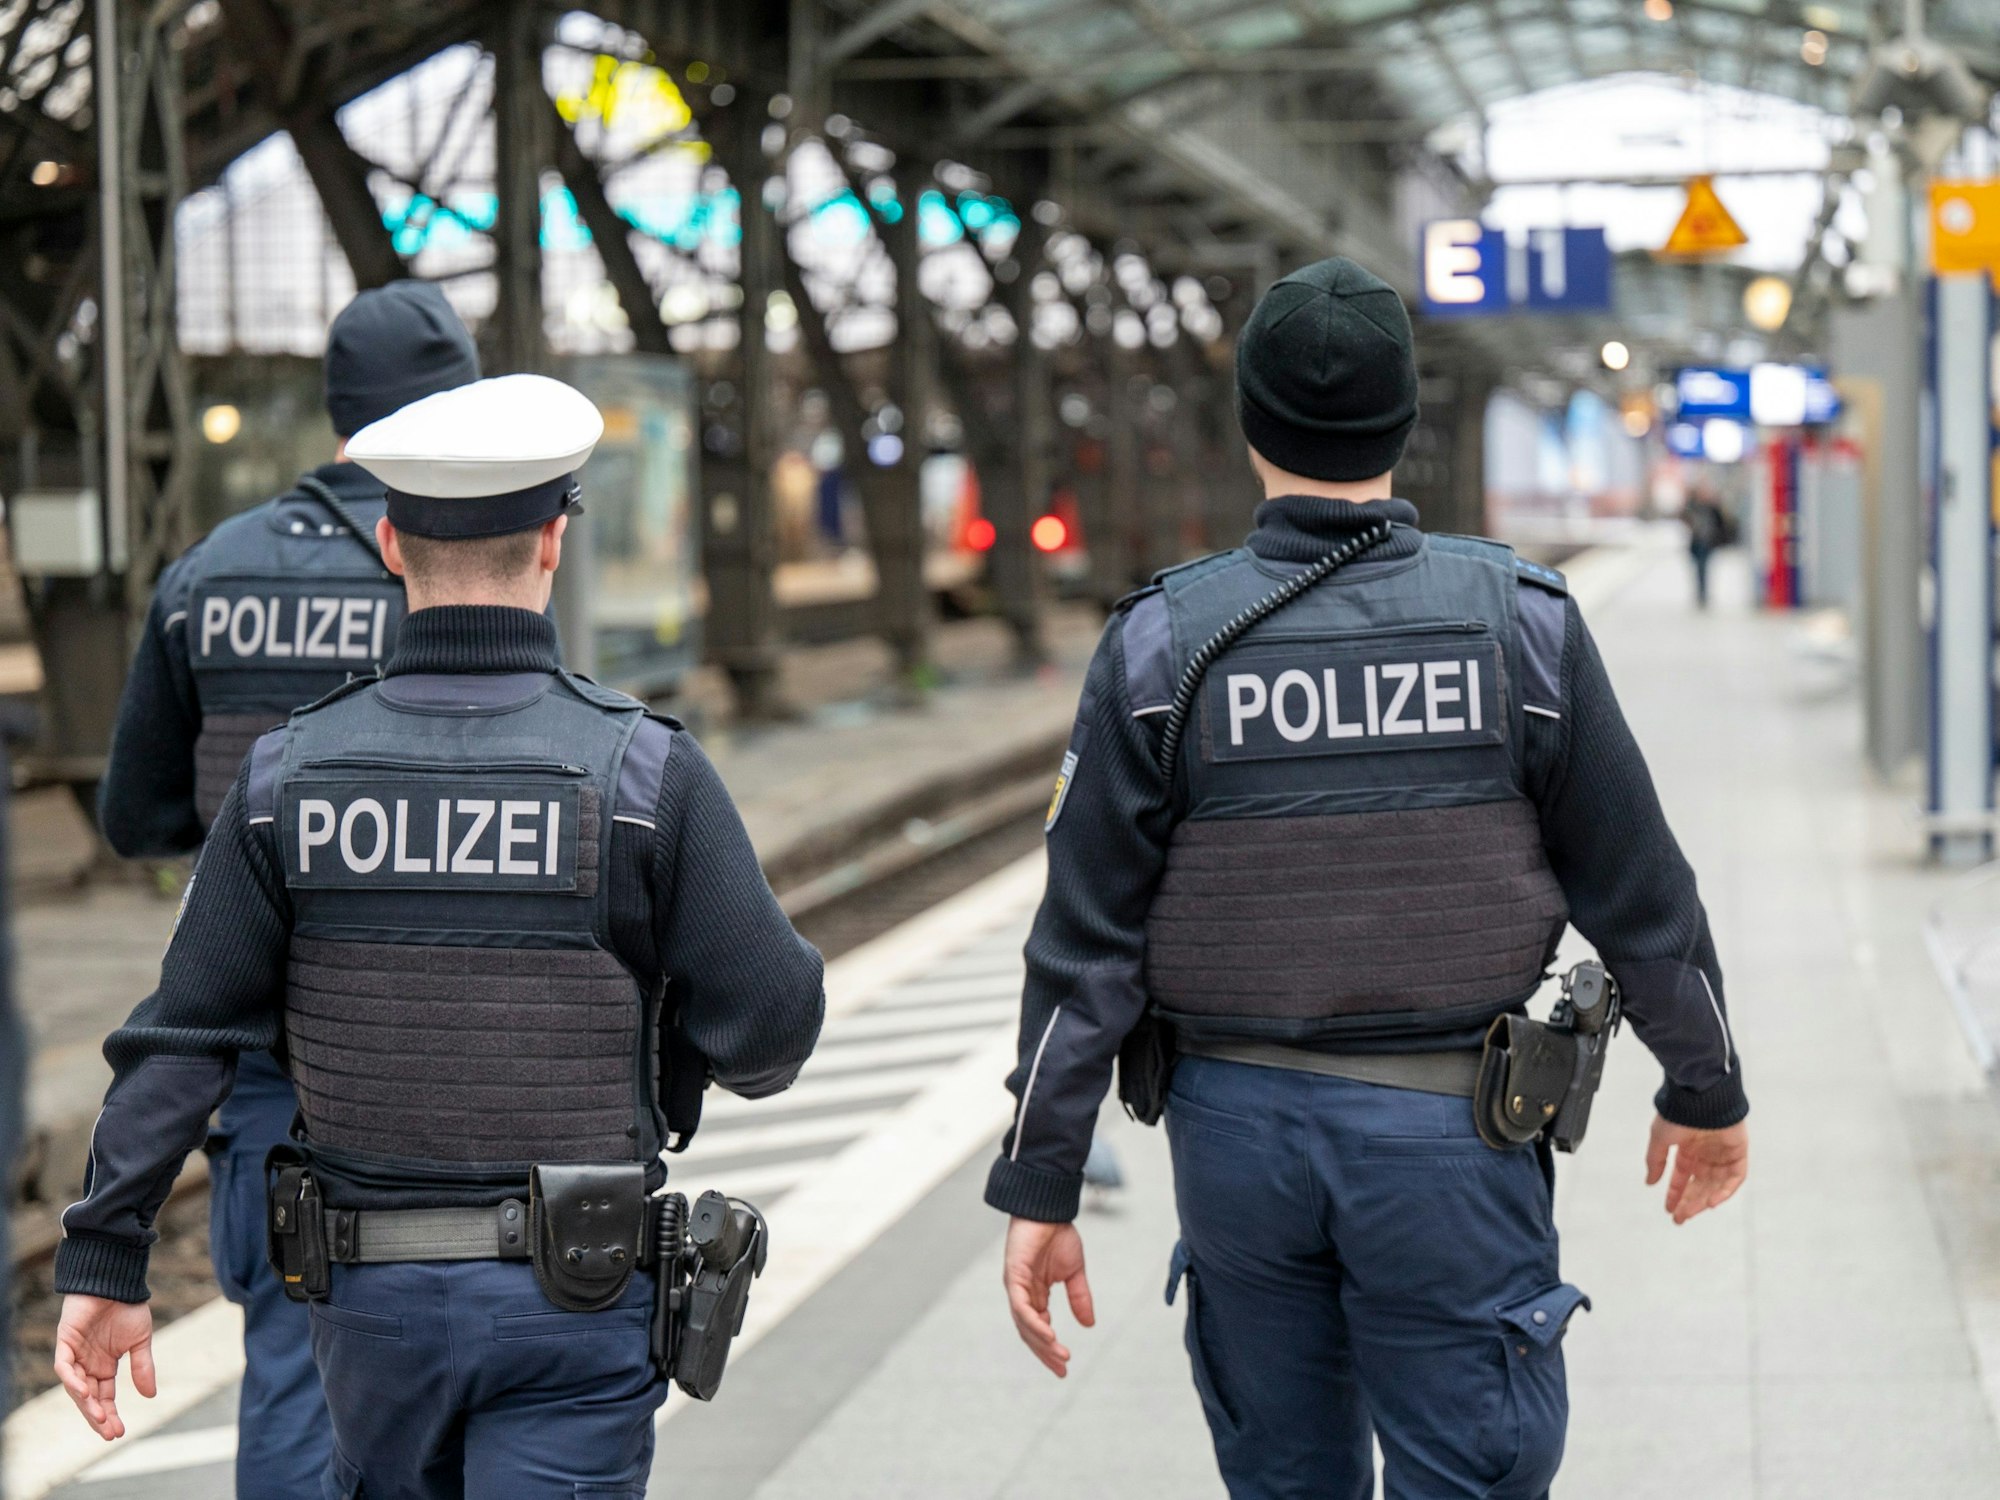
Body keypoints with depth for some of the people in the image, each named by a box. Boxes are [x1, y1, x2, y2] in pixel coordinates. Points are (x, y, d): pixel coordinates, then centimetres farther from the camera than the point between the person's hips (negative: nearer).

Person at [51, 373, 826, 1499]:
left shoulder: (291, 774, -5)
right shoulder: (646, 773, -12)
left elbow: (180, 1040, -5)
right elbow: (771, 1031, -10)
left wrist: (106, 1265, -2)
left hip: (372, 1292, 3)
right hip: (572, 1310, -3)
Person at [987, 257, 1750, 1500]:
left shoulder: (1163, 643, -6)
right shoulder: (1520, 624, -7)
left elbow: (1088, 941, -6)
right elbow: (1639, 892, 0)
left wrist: (1040, 1189, -1)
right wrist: (1709, 1093, 15)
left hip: (1238, 1126, 2)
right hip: (1447, 1131, -2)